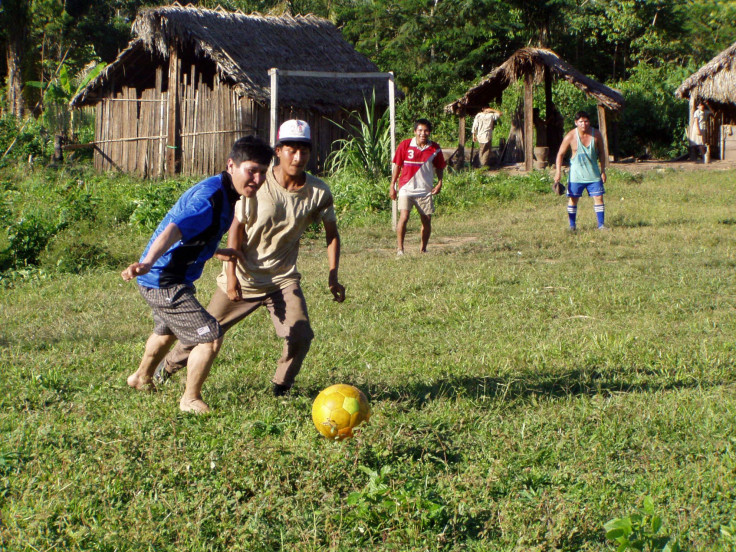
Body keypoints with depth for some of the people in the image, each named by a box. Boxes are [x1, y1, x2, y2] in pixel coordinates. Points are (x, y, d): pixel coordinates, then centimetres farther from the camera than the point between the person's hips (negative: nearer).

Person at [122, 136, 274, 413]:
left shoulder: (225, 193, 3)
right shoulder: (210, 198, -28)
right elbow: (174, 229, -45)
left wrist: (215, 252, 31)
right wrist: (148, 262, -60)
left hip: (164, 279, 11)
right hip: (163, 280, -11)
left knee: (167, 330, 35)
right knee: (210, 337, -13)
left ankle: (141, 378, 60)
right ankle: (191, 399, 6)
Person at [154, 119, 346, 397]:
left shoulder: (319, 192, -9)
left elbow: (332, 234, 4)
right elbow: (237, 227, -11)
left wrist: (333, 277, -5)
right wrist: (231, 273, -17)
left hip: (283, 278, 2)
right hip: (244, 277, -1)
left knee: (301, 336, -16)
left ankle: (281, 388, 9)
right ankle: (168, 366, 37)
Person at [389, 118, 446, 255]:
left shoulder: (435, 148, 1)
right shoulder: (405, 145, -4)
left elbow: (439, 167, 13)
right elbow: (397, 165, 4)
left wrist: (439, 183, -2)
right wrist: (392, 186, 3)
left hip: (425, 190, 2)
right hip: (406, 188, -2)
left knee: (427, 220, 5)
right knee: (403, 217, -16)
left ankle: (423, 249, 22)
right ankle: (400, 248, -4)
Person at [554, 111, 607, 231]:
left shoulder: (596, 134, -6)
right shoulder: (570, 137, -11)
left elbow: (601, 153, 7)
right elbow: (560, 154, -2)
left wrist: (603, 171, 5)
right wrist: (558, 172, -8)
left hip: (593, 173, 2)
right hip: (576, 174, -2)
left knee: (598, 197, -3)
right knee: (573, 198, 2)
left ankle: (601, 224, 3)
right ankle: (572, 225, 12)